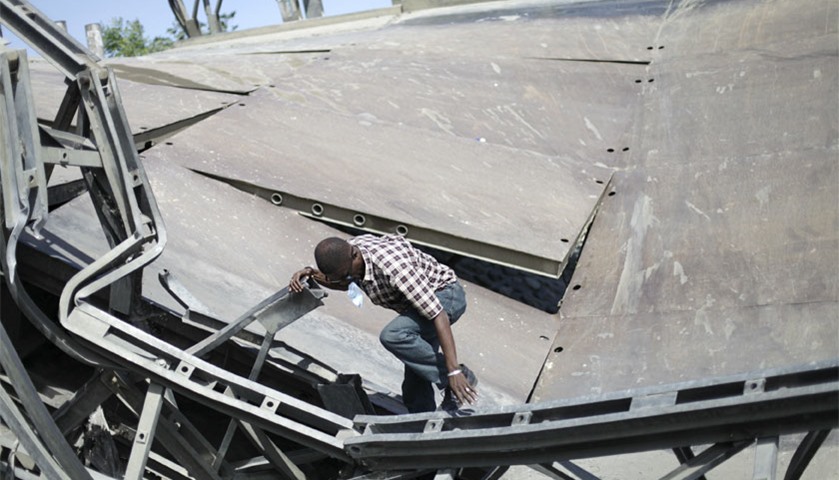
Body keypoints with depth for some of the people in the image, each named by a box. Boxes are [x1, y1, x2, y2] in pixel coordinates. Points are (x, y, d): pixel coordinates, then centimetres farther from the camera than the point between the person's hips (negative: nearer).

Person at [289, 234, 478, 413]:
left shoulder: (393, 267, -36)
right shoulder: (348, 251, -12)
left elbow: (438, 315, -37)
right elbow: (345, 284, 13)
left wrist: (454, 371, -41)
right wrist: (312, 273, -7)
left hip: (446, 295, -8)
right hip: (420, 300, 8)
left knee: (393, 336, -33)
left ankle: (461, 376, -19)